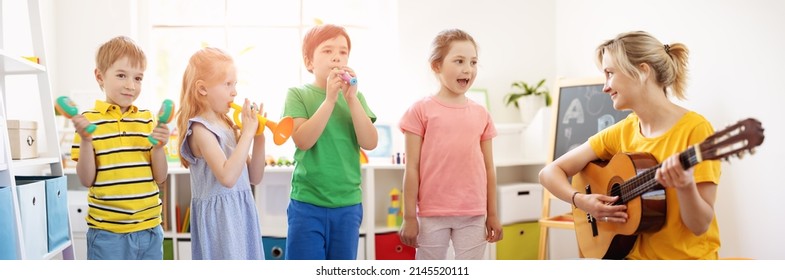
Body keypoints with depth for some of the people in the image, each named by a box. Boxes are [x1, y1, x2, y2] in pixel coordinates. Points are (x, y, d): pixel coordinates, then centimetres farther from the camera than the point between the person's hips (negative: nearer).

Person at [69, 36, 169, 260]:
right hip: (107, 233, -3)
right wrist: (85, 141, -18)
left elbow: (160, 177, 4)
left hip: (149, 230, 3)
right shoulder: (89, 121, -3)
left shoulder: (147, 120, 5)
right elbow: (86, 180, -6)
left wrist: (158, 146, -13)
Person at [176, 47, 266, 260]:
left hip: (242, 213, 8)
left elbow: (255, 178, 12)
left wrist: (258, 138, 0)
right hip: (219, 216, -8)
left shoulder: (229, 125, 10)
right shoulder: (200, 129, -12)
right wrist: (247, 132, -20)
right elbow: (227, 177, -26)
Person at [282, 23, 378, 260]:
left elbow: (370, 142, -6)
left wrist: (352, 98, -15)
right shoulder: (298, 94, -1)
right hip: (307, 204, -3)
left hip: (348, 204, 3)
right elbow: (302, 140, -16)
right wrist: (330, 99, -21)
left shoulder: (355, 97, 6)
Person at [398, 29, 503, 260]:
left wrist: (492, 214, 11)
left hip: (473, 215, 3)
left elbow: (488, 168, 10)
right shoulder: (421, 110, -4)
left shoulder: (481, 114, 6)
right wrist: (409, 216, -6)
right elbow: (412, 168, -5)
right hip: (432, 214, -3)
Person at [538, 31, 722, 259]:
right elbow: (550, 172, 2)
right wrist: (581, 200, -14)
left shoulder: (694, 129, -12)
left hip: (686, 256, -4)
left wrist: (685, 186, -31)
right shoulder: (622, 132, 2)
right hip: (634, 255, 5)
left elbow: (700, 225, -13)